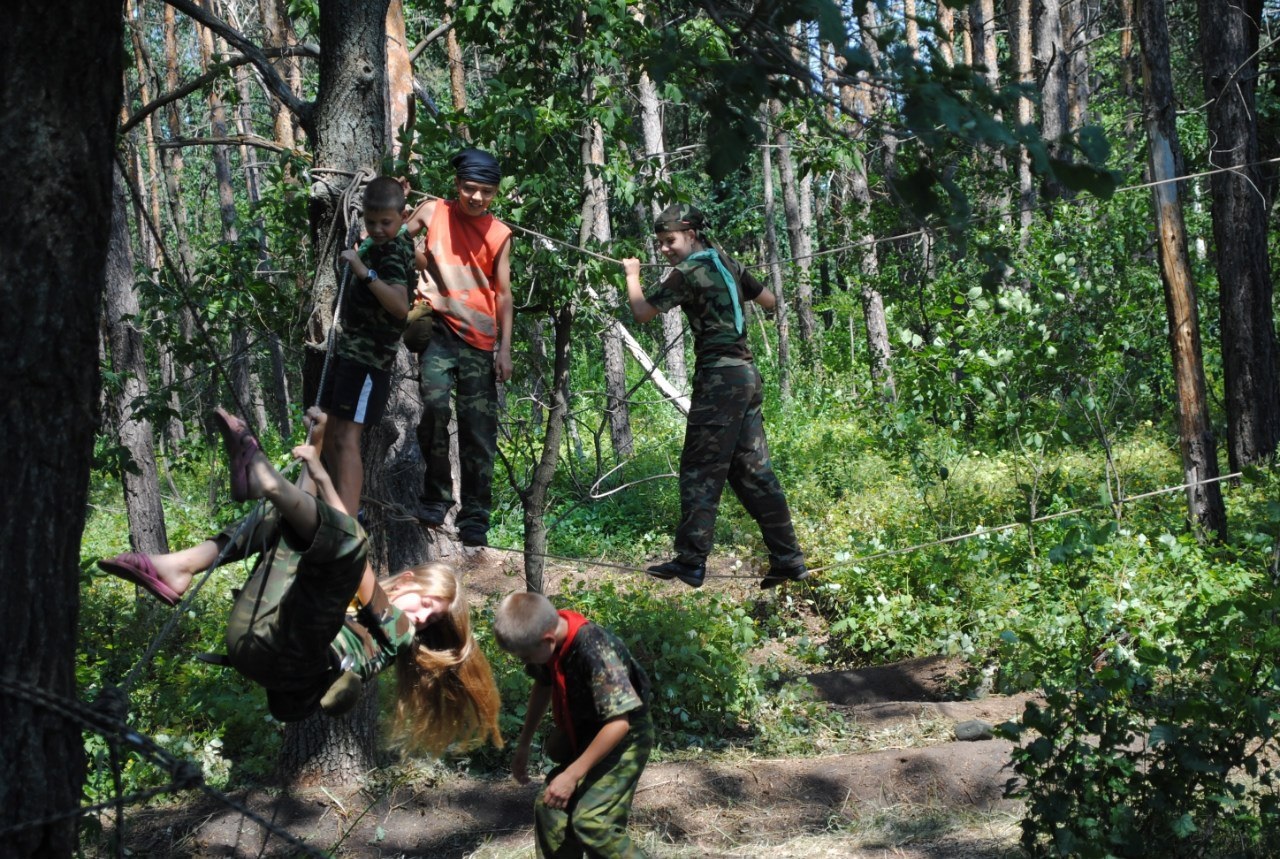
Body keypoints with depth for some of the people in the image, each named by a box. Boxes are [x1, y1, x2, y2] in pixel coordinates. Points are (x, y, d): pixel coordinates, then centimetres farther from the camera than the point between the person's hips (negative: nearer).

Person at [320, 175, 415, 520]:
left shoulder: (395, 253, -18)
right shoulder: (377, 244, 10)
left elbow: (400, 306, -37)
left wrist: (364, 272, -42)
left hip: (369, 357, -10)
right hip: (348, 348, 10)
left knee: (347, 437, -19)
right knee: (330, 430, 18)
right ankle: (346, 506, 31)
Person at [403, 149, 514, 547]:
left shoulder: (499, 234, 5)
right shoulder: (432, 212, 3)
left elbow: (503, 294, 6)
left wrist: (505, 350, 1)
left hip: (480, 339, 1)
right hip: (440, 330, -1)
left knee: (479, 429, -1)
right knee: (435, 406, -22)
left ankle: (474, 518, 7)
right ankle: (435, 495, -6)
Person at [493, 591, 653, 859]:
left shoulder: (594, 650, -35)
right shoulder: (546, 631, -11)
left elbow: (619, 723, -33)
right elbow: (543, 686, 11)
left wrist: (571, 775, -30)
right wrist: (523, 745, 15)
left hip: (624, 737, -8)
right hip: (585, 732, 8)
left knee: (591, 822, -20)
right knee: (551, 807, 8)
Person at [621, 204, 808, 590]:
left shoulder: (689, 272, -9)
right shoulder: (727, 264, 13)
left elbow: (642, 311, -5)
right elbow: (770, 301, 23)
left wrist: (632, 275, 12)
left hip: (720, 377, -8)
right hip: (746, 373, 8)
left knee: (700, 471, -4)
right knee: (752, 470, 10)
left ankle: (691, 562, -5)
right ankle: (788, 558, 9)